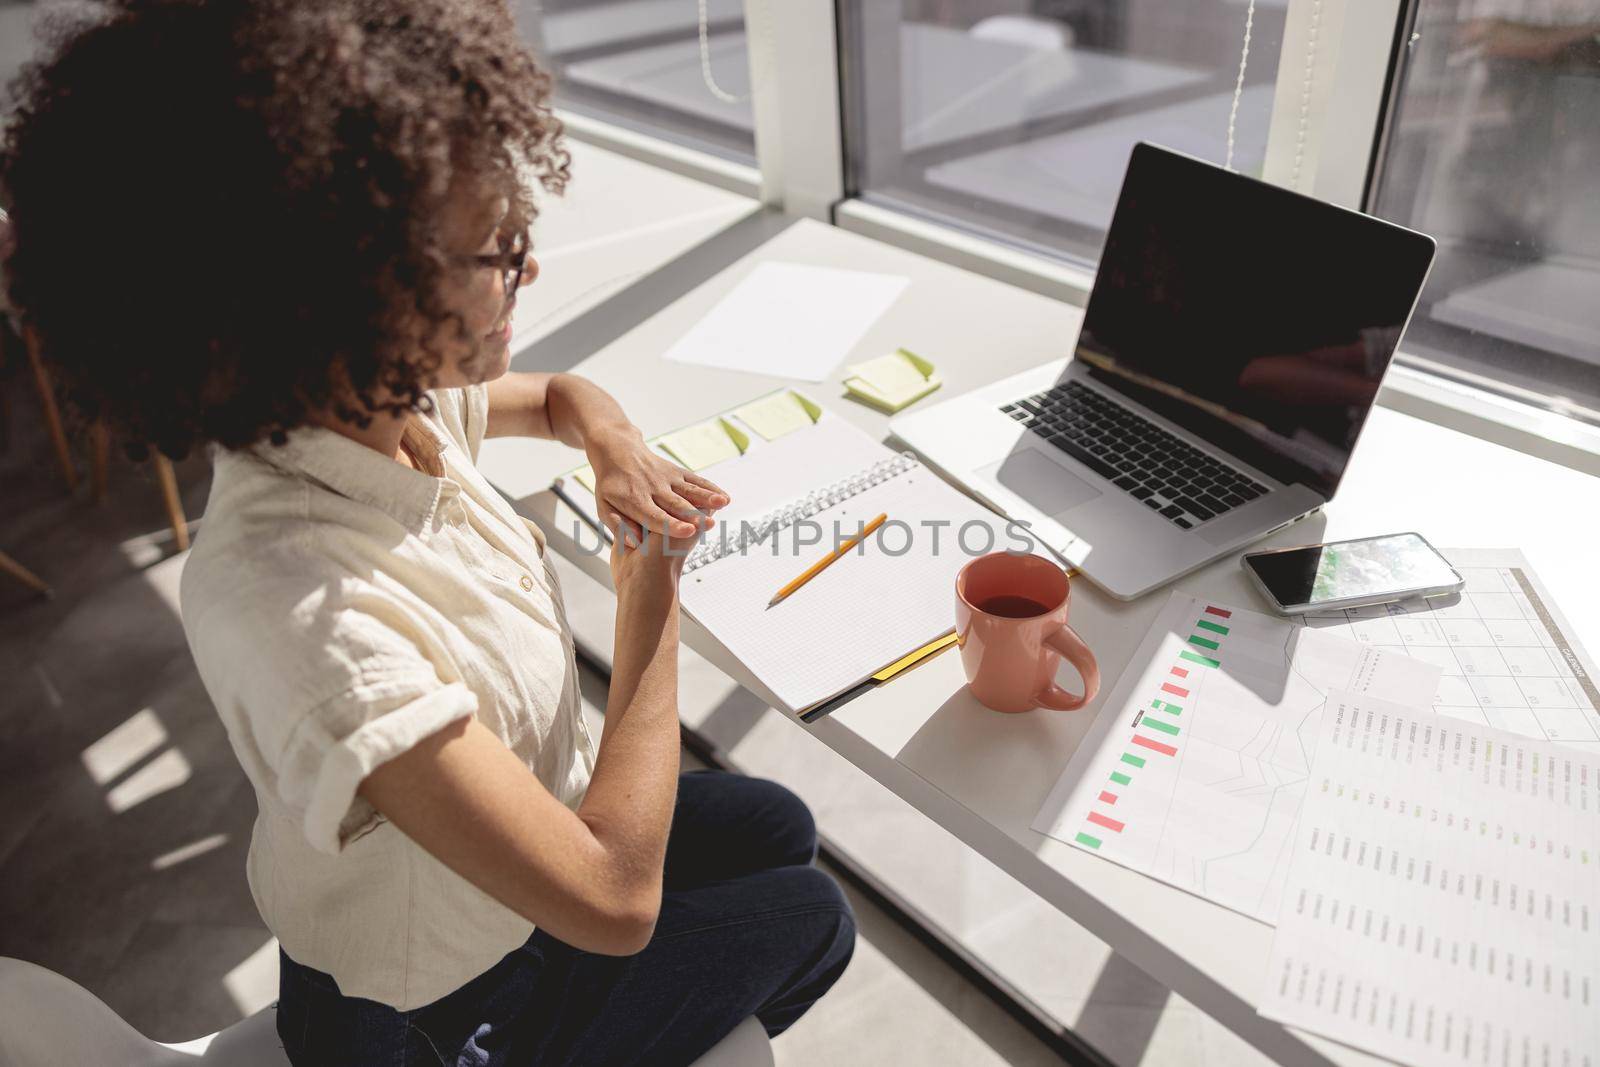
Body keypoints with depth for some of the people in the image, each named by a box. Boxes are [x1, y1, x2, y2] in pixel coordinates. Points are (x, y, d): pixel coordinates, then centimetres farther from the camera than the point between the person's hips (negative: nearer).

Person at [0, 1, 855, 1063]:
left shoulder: (389, 403, -17)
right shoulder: (297, 603, -43)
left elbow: (560, 395, 9)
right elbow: (614, 900, -39)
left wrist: (616, 444, -16)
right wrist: (653, 589, -29)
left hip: (520, 815, 7)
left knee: (782, 829, 22)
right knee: (811, 916, 13)